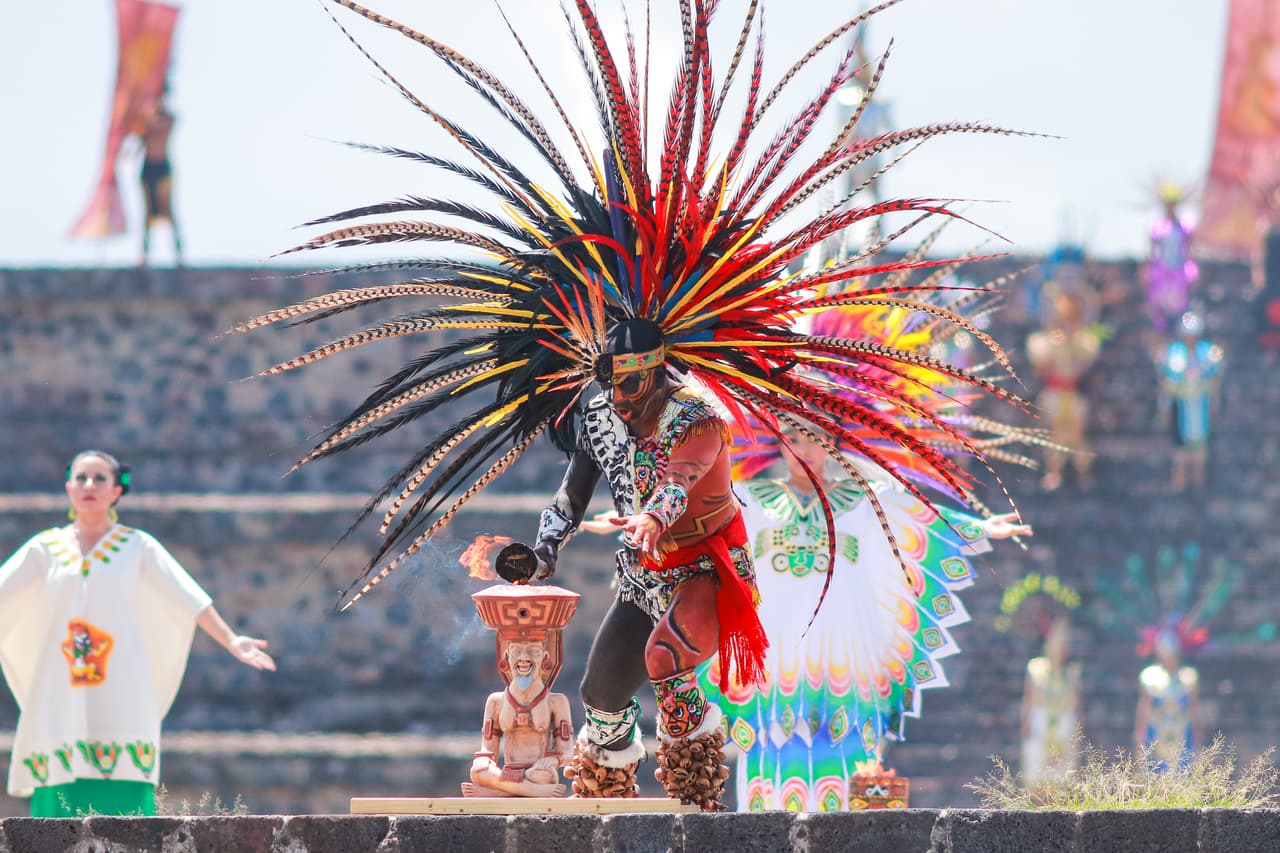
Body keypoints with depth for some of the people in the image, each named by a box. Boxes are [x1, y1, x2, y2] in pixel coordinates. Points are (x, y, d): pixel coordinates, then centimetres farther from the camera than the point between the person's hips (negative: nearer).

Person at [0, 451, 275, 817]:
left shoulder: (137, 546, 7)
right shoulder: (44, 548, 11)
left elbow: (188, 597, 2)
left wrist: (231, 641, -9)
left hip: (120, 696, -1)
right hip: (60, 699, 1)